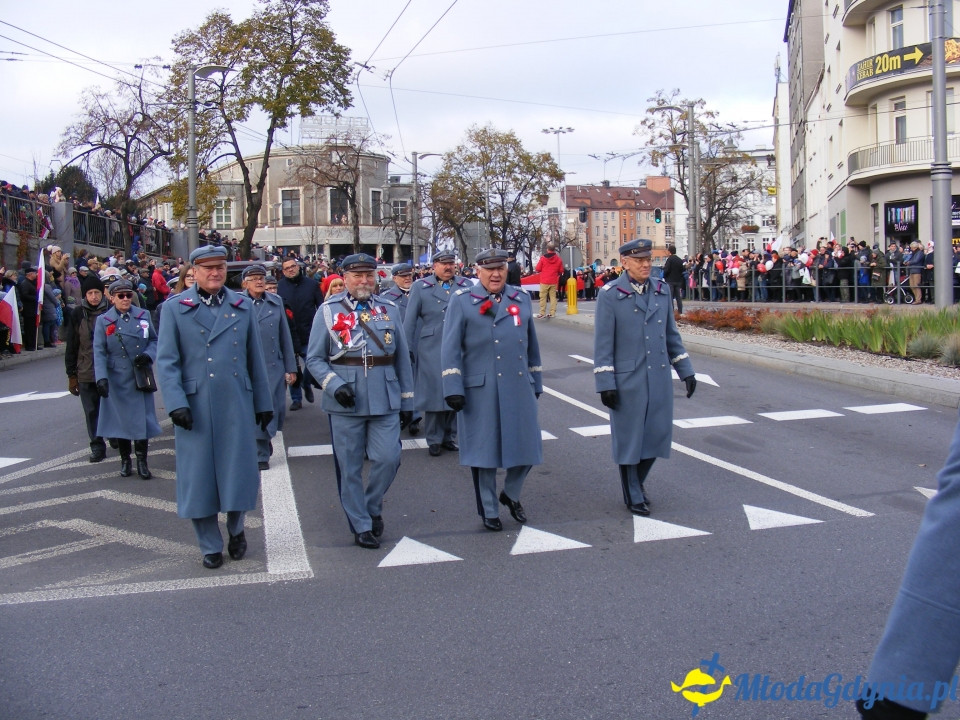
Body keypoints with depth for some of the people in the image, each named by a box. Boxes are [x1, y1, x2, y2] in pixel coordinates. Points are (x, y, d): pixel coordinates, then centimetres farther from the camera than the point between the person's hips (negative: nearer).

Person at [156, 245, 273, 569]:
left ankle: (236, 530, 31)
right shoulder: (176, 308, 1)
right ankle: (210, 546, 20)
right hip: (195, 407, -2)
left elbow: (255, 359, 12)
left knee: (239, 471, 5)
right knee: (198, 476, 5)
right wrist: (175, 403, -14)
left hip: (237, 404, 2)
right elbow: (166, 361, -3)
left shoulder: (243, 306, 9)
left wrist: (263, 402, 10)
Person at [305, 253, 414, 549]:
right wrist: (335, 385, -15)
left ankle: (372, 507, 23)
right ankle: (361, 526, 19)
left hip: (385, 400, 2)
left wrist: (407, 400, 11)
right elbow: (314, 359, 1)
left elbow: (402, 357, 12)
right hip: (345, 403, -2)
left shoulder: (389, 309, 9)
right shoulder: (328, 310, 1)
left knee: (388, 459, -4)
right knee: (349, 468, 4)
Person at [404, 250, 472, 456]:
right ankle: (434, 439, 13)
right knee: (433, 392, 1)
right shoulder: (421, 287, 5)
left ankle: (449, 437, 20)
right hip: (431, 351, -2)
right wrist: (408, 349, 0)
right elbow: (409, 321, 5)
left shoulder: (467, 286, 7)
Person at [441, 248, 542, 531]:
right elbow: (451, 348, -4)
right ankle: (489, 511, 21)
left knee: (527, 446, 6)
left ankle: (510, 494, 32)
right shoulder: (462, 301, -1)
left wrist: (536, 383, 18)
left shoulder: (522, 299, 10)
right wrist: (453, 389, -10)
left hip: (520, 388, 4)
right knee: (484, 451, 5)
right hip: (481, 391, -3)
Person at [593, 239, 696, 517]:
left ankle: (638, 481, 34)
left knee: (658, 434, 9)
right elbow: (603, 343, -8)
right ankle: (633, 497, 22)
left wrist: (685, 369, 11)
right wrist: (605, 384, -12)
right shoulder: (610, 294, -8)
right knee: (629, 439, 5)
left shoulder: (662, 291, 8)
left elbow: (671, 334, 15)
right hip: (628, 381, -5)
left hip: (659, 379, 5)